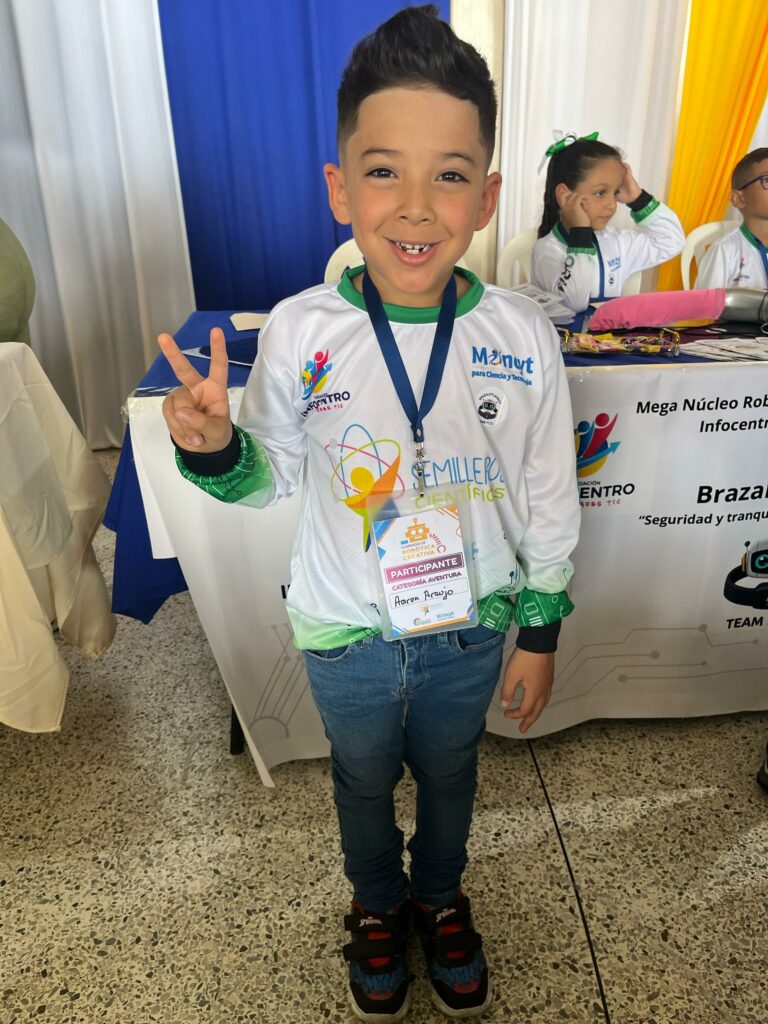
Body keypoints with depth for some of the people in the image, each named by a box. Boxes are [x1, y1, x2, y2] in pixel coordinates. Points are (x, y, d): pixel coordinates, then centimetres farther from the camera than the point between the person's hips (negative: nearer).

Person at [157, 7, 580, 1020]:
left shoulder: (521, 336, -16)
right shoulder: (298, 331, -18)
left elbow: (548, 498, -5)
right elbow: (272, 477, -3)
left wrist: (540, 632, 1)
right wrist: (213, 448, -25)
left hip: (471, 629, 1)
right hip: (346, 633, 0)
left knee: (449, 774, 26)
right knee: (364, 783, 25)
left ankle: (441, 893, 59)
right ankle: (377, 903, 58)